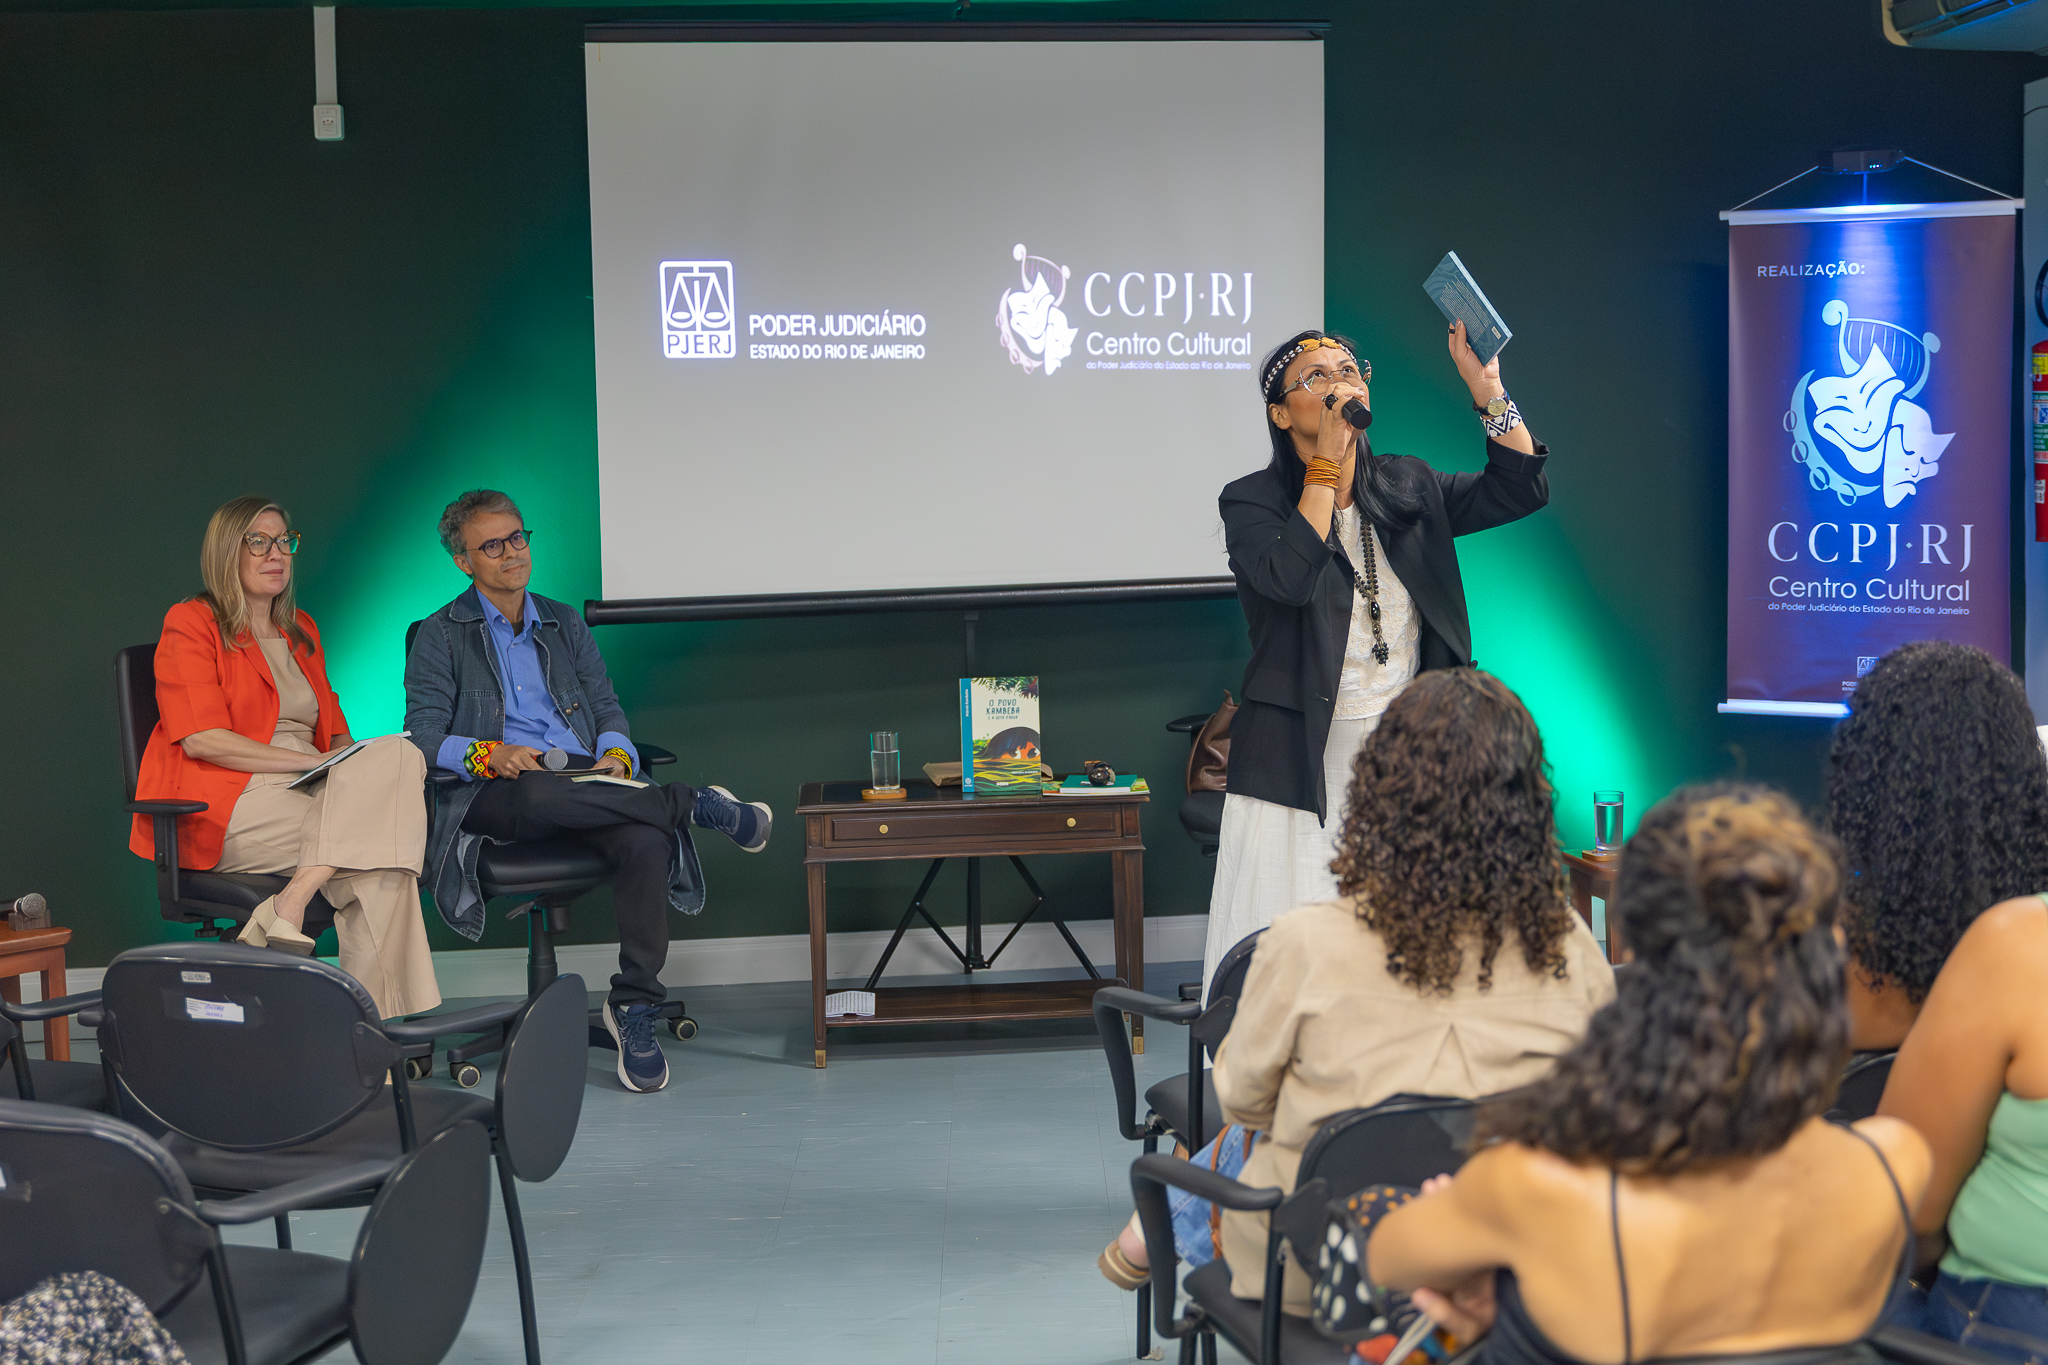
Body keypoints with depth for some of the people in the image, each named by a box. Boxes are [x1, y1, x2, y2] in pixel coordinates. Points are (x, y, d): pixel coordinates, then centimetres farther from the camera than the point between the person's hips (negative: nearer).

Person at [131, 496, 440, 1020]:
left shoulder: (301, 630, 25)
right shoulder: (190, 624, 3)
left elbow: (332, 729, 26)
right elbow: (201, 739, -10)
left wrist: (351, 761, 0)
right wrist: (312, 762, -15)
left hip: (307, 794, 6)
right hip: (226, 808, -6)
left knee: (397, 756, -28)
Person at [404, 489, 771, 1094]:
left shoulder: (564, 623, 25)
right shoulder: (441, 636, 13)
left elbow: (608, 709, 19)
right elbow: (425, 737, 2)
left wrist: (615, 757, -5)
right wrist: (488, 754, -19)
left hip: (586, 779, 3)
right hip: (495, 794, -3)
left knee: (647, 839, -32)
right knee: (542, 794, -42)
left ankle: (633, 1007, -26)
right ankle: (697, 805, -23)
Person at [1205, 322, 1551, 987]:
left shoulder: (1407, 487, 10)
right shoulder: (1252, 502, -3)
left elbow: (1521, 490, 3)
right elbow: (1289, 577, -23)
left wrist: (1484, 385, -6)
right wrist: (1327, 464, -16)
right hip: (1304, 763, -4)